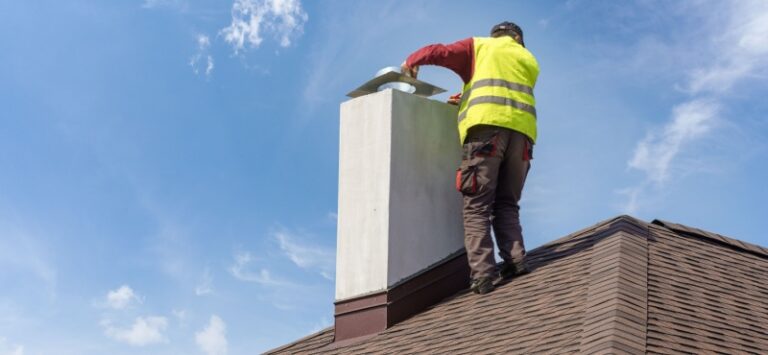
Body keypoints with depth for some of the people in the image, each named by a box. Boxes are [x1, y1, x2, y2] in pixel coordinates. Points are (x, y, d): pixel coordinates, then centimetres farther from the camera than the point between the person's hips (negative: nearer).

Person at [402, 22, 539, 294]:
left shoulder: (481, 46, 20)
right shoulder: (529, 61, 32)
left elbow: (440, 52, 9)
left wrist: (411, 62, 27)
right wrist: (467, 101, 37)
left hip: (487, 126, -4)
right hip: (522, 131, 4)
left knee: (477, 205, -8)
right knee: (507, 204, 11)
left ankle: (482, 273, -19)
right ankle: (515, 260, -8)